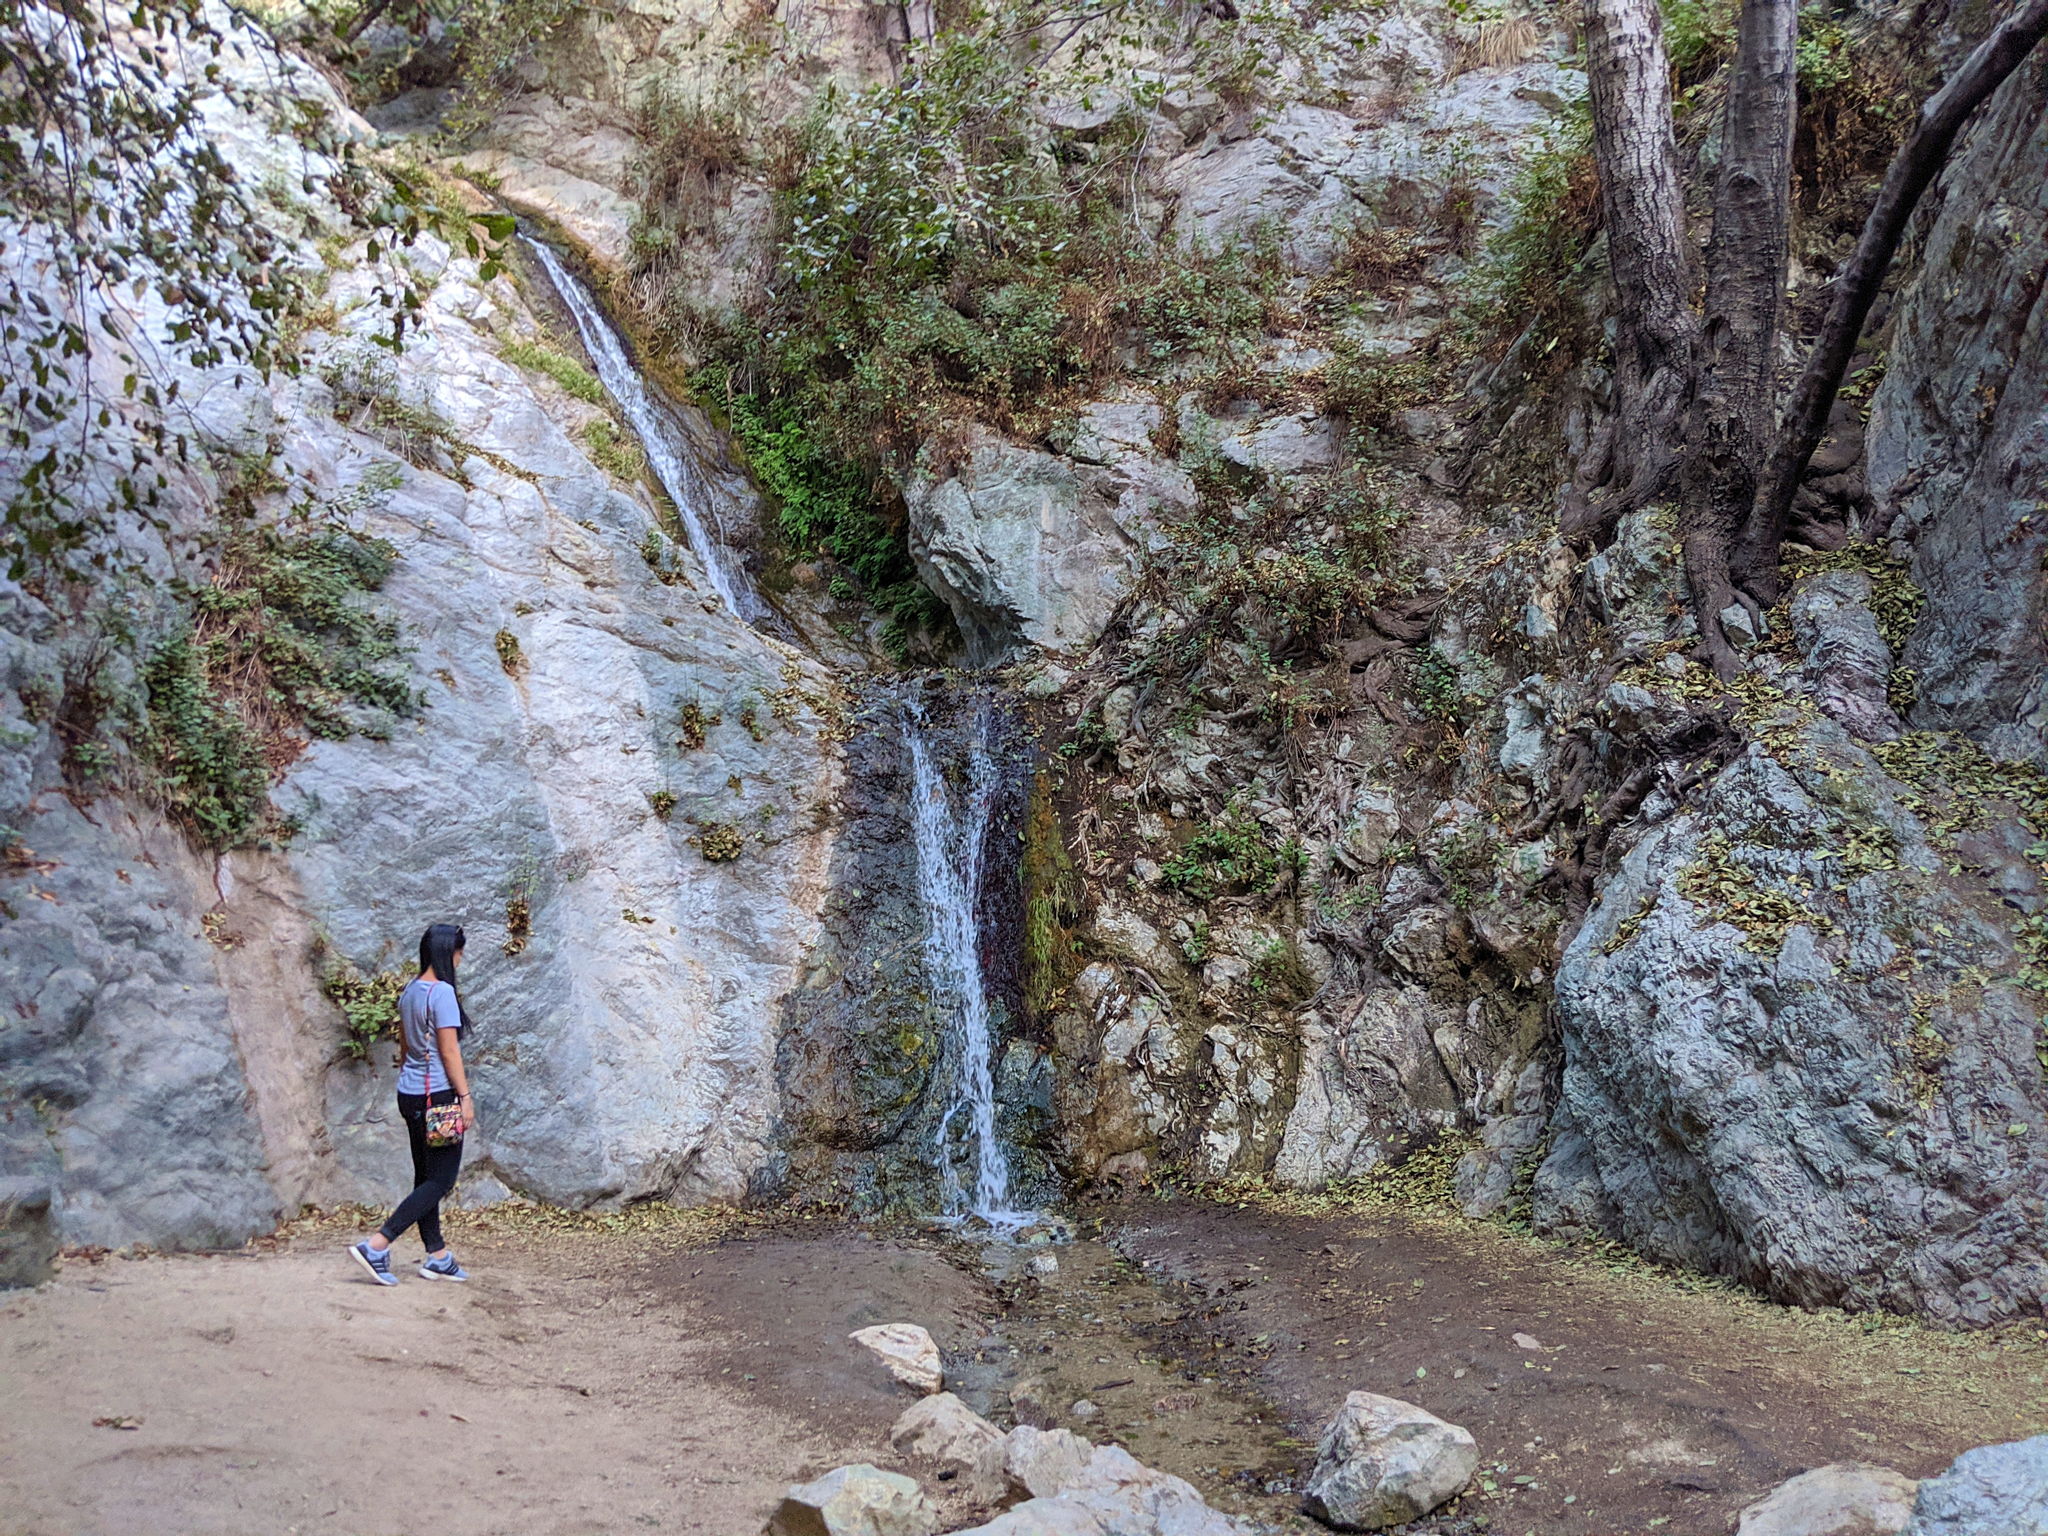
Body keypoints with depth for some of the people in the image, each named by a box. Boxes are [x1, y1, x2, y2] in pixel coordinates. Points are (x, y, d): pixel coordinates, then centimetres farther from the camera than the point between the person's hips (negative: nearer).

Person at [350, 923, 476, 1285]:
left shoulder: (409, 992, 10)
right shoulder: (442, 992, -16)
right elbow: (449, 1051, -16)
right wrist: (465, 1097, -12)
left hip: (409, 1094, 9)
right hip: (437, 1095, -9)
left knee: (426, 1176, 13)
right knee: (440, 1180, -4)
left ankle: (437, 1256, 19)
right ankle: (376, 1245, -12)